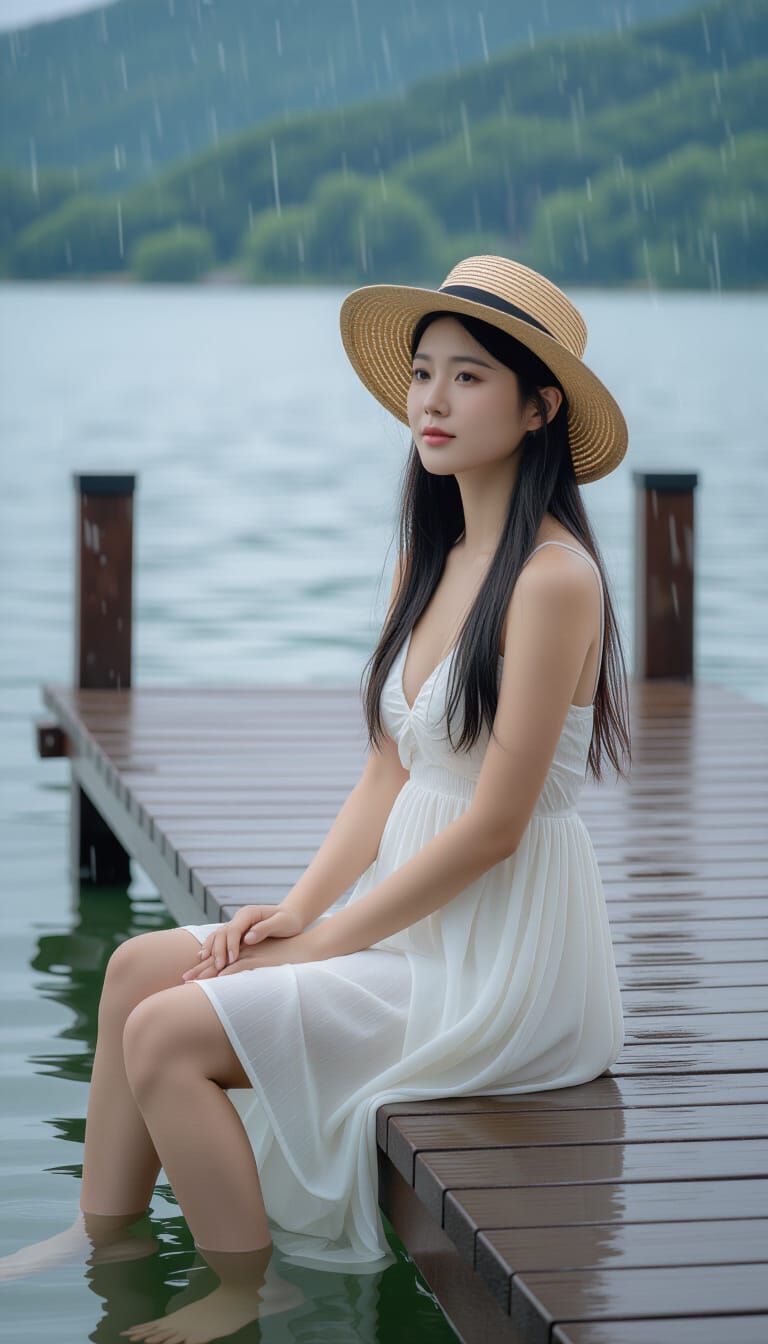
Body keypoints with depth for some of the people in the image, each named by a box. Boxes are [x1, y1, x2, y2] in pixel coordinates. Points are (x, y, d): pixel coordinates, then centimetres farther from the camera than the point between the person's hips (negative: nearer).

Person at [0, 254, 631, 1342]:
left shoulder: (553, 577, -19)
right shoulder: (429, 560, 10)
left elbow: (492, 825, -20)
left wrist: (330, 939, -14)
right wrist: (299, 908, -2)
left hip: (503, 961, -9)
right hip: (414, 916, 9)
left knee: (169, 1035, -15)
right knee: (140, 967, 3)